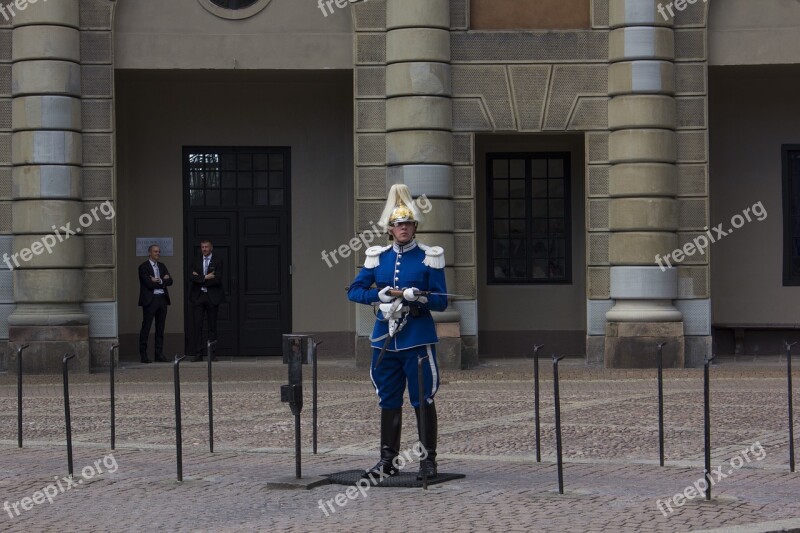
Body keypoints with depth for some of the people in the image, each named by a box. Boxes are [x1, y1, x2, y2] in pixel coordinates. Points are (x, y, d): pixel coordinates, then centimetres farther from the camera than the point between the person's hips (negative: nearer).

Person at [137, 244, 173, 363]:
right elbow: (150, 284, -15)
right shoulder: (143, 267, -4)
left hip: (162, 299, 6)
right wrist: (163, 280, -5)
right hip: (150, 300, -6)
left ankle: (159, 354, 12)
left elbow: (170, 281, 5)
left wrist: (158, 281, -9)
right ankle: (143, 354, -1)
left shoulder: (162, 266, 17)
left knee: (160, 328, 8)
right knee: (146, 327, -4)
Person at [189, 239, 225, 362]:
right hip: (198, 296, 2)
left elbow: (217, 279, -11)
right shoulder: (196, 262, 11)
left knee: (212, 325, 2)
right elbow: (191, 277, -3)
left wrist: (199, 278, -8)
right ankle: (198, 353, -2)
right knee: (198, 325, -3)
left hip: (212, 297, -2)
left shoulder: (218, 261, 1)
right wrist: (205, 277, -14)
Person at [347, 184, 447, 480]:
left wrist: (416, 297, -20)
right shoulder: (377, 257, 9)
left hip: (418, 339, -3)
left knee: (423, 400, -1)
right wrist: (380, 295, -10)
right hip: (385, 339, 3)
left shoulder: (429, 258, 0)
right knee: (388, 401, 9)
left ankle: (428, 460, 7)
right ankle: (388, 460, 17)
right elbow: (354, 291, 7)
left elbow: (441, 302, -2)